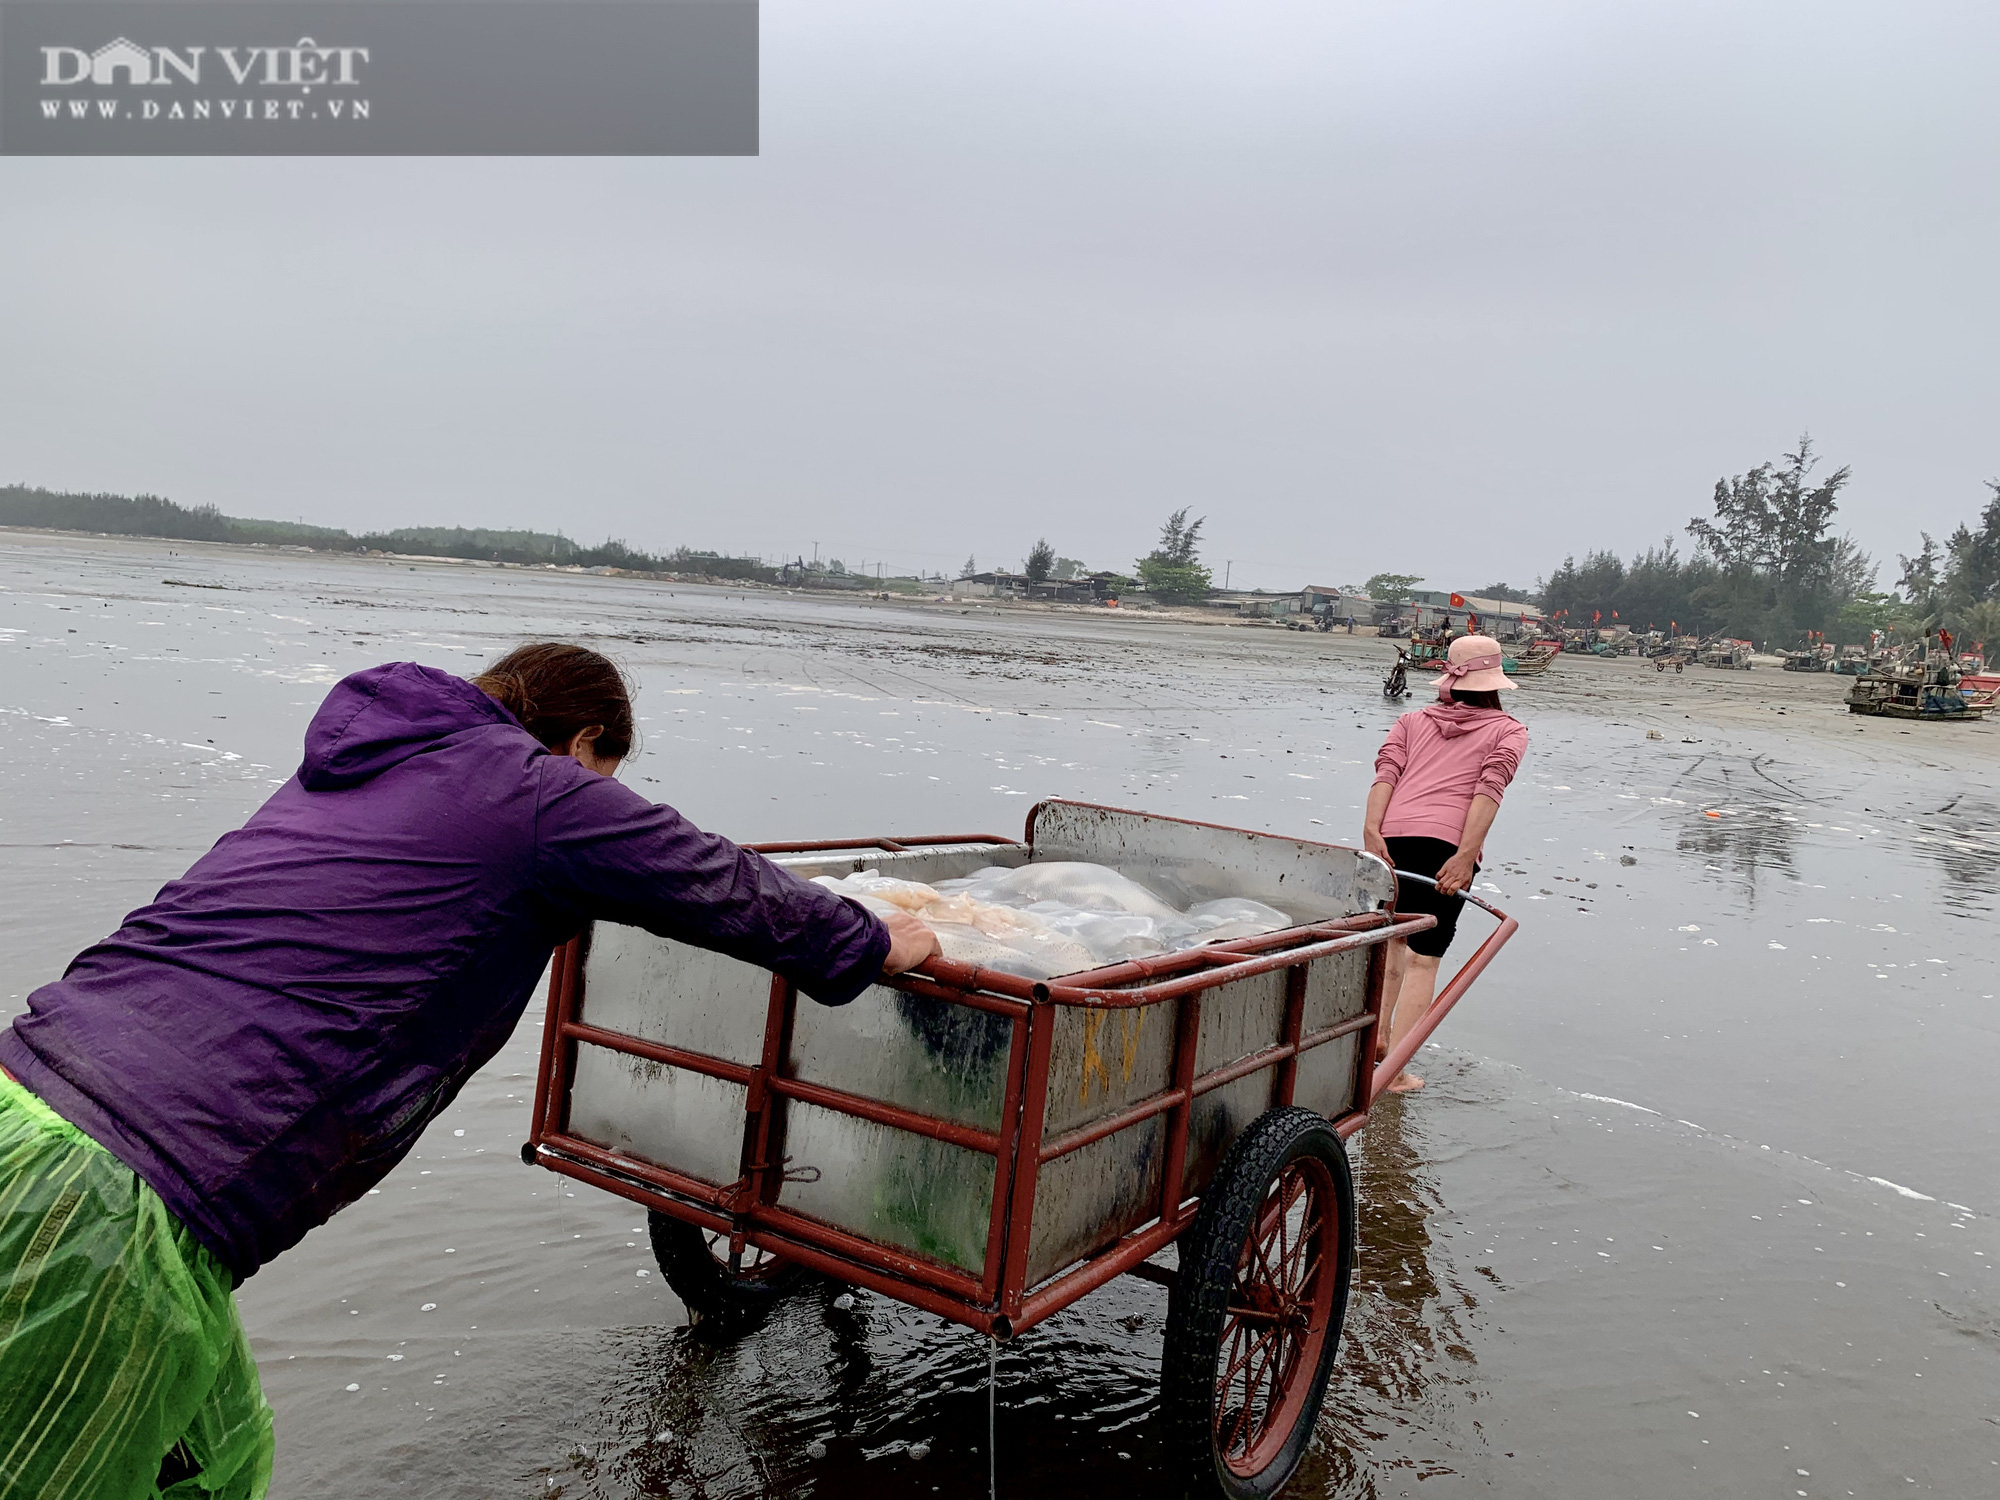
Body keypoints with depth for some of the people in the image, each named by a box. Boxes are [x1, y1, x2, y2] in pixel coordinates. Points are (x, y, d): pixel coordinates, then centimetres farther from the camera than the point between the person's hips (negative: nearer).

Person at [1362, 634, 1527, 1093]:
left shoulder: (1413, 719, 24)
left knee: (1392, 937, 25)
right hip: (1447, 844, -3)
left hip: (1392, 836, 3)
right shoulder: (1508, 730, 16)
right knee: (1424, 958, 4)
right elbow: (1489, 788, -3)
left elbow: (1386, 771, 5)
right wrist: (1466, 857, -12)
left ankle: (1377, 1035, 24)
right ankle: (1394, 1069, 2)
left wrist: (1372, 832, -6)